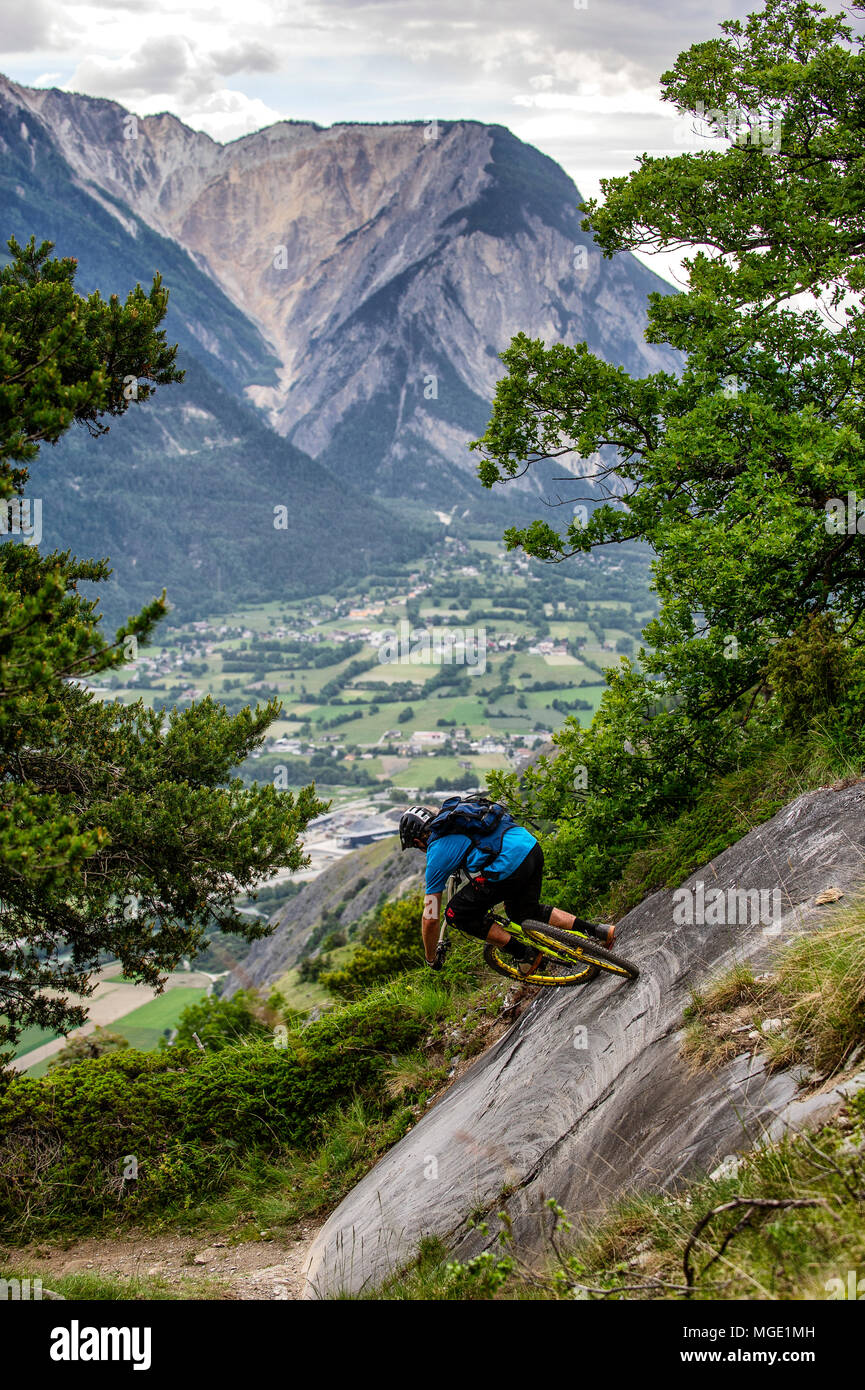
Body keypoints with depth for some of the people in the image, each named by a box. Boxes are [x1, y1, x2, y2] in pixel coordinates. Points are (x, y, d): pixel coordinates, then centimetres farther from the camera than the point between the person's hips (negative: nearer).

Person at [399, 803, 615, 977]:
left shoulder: (436, 854, 8)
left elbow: (430, 917, 12)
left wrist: (431, 960, 26)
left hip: (508, 866, -9)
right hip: (532, 847, 9)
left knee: (457, 914, 8)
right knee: (525, 911, 30)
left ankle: (524, 954, 8)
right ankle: (598, 931, 20)